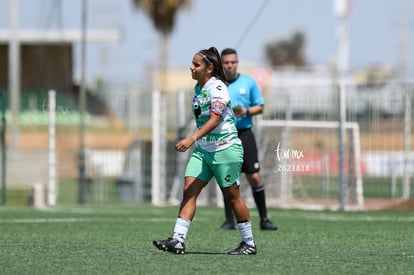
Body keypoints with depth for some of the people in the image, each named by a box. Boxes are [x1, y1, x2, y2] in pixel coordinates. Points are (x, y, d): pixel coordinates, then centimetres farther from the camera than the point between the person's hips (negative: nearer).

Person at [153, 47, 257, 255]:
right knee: (189, 190, -6)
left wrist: (192, 139, -36)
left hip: (225, 149, -8)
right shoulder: (198, 88, 10)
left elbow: (214, 120, -27)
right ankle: (178, 240, -12)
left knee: (232, 196, 1)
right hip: (203, 149, 8)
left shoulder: (217, 88, -16)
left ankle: (249, 243, 14)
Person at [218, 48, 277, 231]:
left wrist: (246, 111, -10)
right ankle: (229, 220, 7)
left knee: (254, 177, -4)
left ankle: (264, 219, 3)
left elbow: (260, 107, 8)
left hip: (244, 133, 0)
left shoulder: (249, 82, 5)